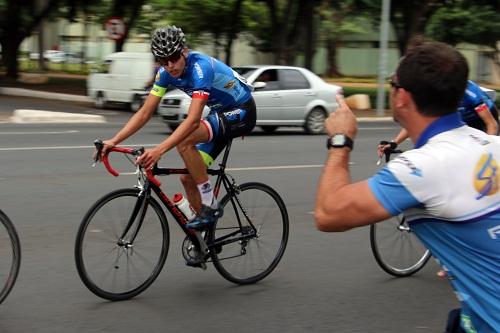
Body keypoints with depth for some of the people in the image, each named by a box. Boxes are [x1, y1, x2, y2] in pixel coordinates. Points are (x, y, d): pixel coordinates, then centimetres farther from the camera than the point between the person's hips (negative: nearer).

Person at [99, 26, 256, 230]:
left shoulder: (200, 67, -31)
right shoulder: (166, 73, -8)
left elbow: (193, 120, -39)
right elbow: (144, 113, -5)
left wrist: (159, 150, -48)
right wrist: (113, 141, -17)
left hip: (242, 112, -8)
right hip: (221, 112, 8)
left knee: (184, 142, -30)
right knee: (188, 178, 1)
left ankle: (210, 206, -18)